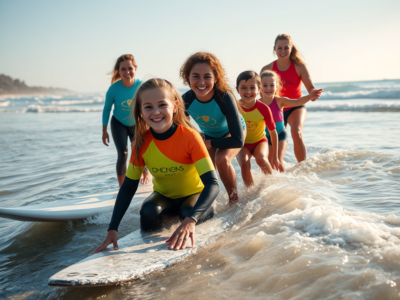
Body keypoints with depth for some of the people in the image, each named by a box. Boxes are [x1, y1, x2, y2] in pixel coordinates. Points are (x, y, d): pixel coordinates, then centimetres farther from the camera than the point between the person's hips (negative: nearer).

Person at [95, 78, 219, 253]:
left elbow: (212, 183, -34)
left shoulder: (189, 137, -28)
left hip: (194, 194, -2)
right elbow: (128, 186, -11)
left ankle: (208, 212, 2)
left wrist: (191, 220, -50)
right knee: (148, 212, -29)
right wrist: (113, 229, -21)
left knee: (188, 213, -34)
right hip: (164, 196, 2)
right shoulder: (141, 142, -17)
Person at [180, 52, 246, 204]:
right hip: (207, 134, 3)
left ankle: (234, 197, -4)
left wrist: (207, 143, -31)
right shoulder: (186, 100, -31)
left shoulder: (225, 97, -39)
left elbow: (238, 141, -37)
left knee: (222, 159, -30)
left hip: (230, 132, -3)